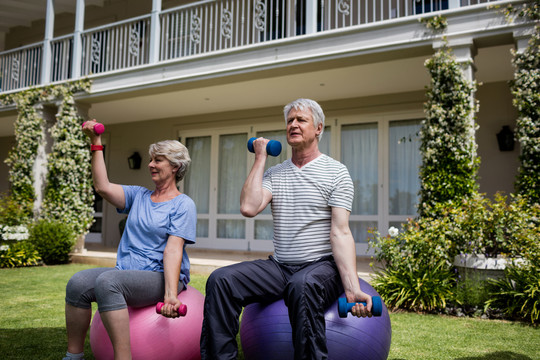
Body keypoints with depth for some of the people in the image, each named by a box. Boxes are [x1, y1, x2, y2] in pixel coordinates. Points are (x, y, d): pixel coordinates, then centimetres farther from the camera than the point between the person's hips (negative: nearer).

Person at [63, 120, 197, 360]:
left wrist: (170, 294, -25)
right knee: (78, 283, -19)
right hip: (126, 272, 6)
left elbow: (173, 250, -14)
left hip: (160, 277, -6)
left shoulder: (183, 205, -3)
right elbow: (102, 187, 2)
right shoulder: (139, 196, 16)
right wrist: (96, 143, 4)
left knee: (107, 281, -33)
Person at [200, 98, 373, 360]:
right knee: (221, 279, -18)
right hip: (279, 267, 5)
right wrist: (260, 158, 2)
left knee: (302, 286, -39)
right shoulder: (273, 173, 12)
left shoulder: (336, 172, -1)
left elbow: (340, 233, -9)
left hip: (322, 266, -4)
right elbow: (249, 208, -7)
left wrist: (352, 289, -22)